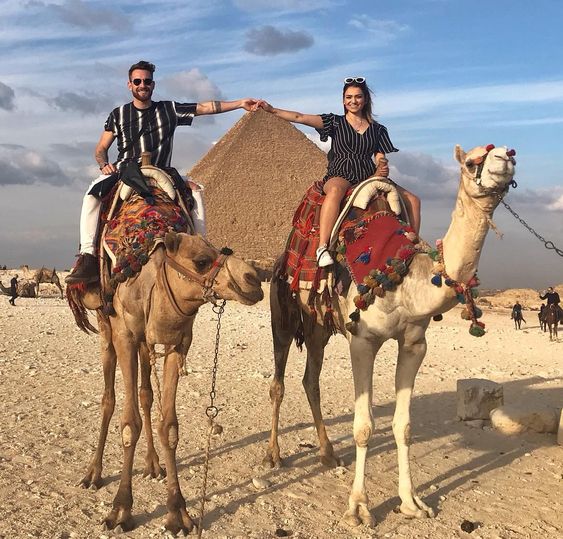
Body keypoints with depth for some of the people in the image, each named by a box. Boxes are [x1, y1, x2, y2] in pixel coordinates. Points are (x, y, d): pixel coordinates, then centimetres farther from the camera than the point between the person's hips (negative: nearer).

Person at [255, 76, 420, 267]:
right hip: (339, 177, -4)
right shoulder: (335, 122, 10)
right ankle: (322, 248, -46)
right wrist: (272, 110, -9)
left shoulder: (378, 129, 17)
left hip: (368, 179, 4)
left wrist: (381, 169, -13)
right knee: (336, 190, -42)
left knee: (413, 200, -9)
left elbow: (381, 160, 12)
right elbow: (299, 117, 2)